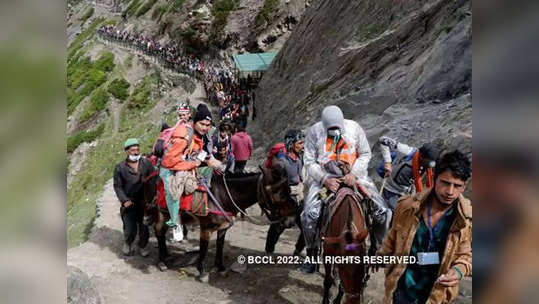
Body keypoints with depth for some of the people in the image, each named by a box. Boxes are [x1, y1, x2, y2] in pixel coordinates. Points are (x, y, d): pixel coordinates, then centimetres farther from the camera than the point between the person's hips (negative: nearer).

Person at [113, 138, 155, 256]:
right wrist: (124, 200, -12)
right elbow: (117, 186, 0)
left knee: (144, 228, 8)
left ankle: (142, 246, 33)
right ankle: (127, 244, 33)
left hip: (145, 203, 1)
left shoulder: (146, 163, 2)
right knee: (130, 229, 1)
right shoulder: (120, 167, -1)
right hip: (129, 204, -1)